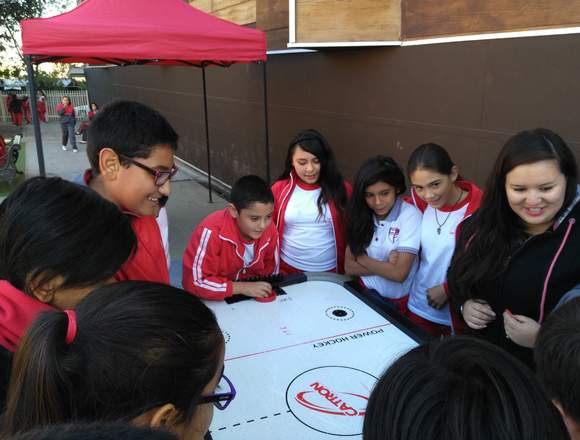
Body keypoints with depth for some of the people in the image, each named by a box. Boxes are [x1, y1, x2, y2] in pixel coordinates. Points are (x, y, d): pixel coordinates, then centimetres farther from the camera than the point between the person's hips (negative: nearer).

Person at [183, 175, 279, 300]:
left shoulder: (270, 231, -11)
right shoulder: (212, 232, -24)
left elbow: (271, 274, 3)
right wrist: (243, 287, -25)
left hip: (254, 300, 3)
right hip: (215, 302, -2)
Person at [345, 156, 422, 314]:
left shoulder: (410, 215, -13)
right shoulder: (362, 215, 1)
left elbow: (399, 274, -18)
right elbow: (349, 267, -2)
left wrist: (361, 258, -7)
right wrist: (386, 266, -14)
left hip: (397, 302, -3)